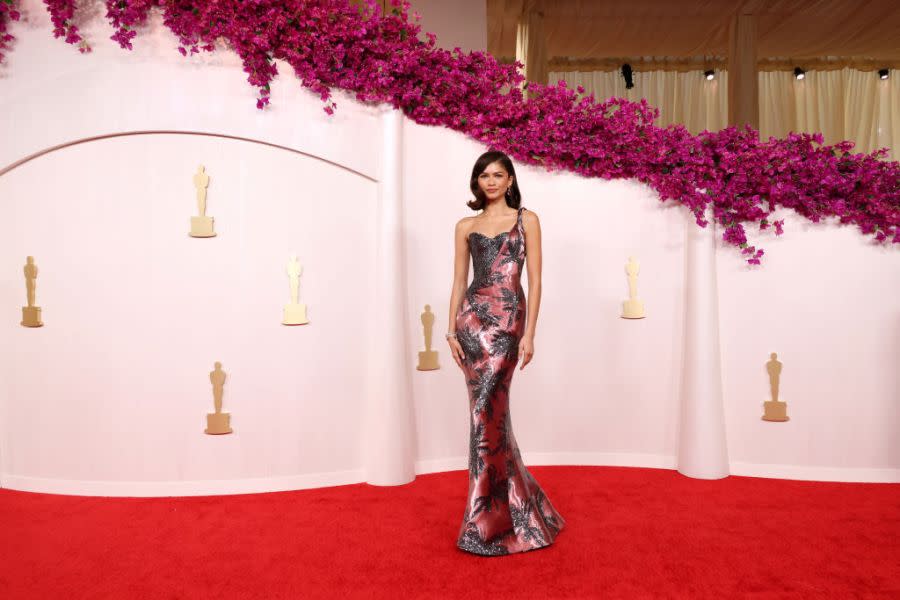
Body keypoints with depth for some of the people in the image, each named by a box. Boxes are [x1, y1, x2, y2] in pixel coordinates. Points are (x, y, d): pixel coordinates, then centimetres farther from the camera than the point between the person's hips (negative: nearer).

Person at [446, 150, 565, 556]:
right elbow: (459, 281, 12)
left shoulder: (526, 220, 5)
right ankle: (518, 505, 23)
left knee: (486, 413, -8)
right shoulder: (466, 226, 14)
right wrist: (452, 329, 2)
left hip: (507, 319, -3)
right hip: (473, 317, 4)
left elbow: (535, 280, -1)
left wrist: (529, 333, -9)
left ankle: (485, 522, 8)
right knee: (490, 412, 5)